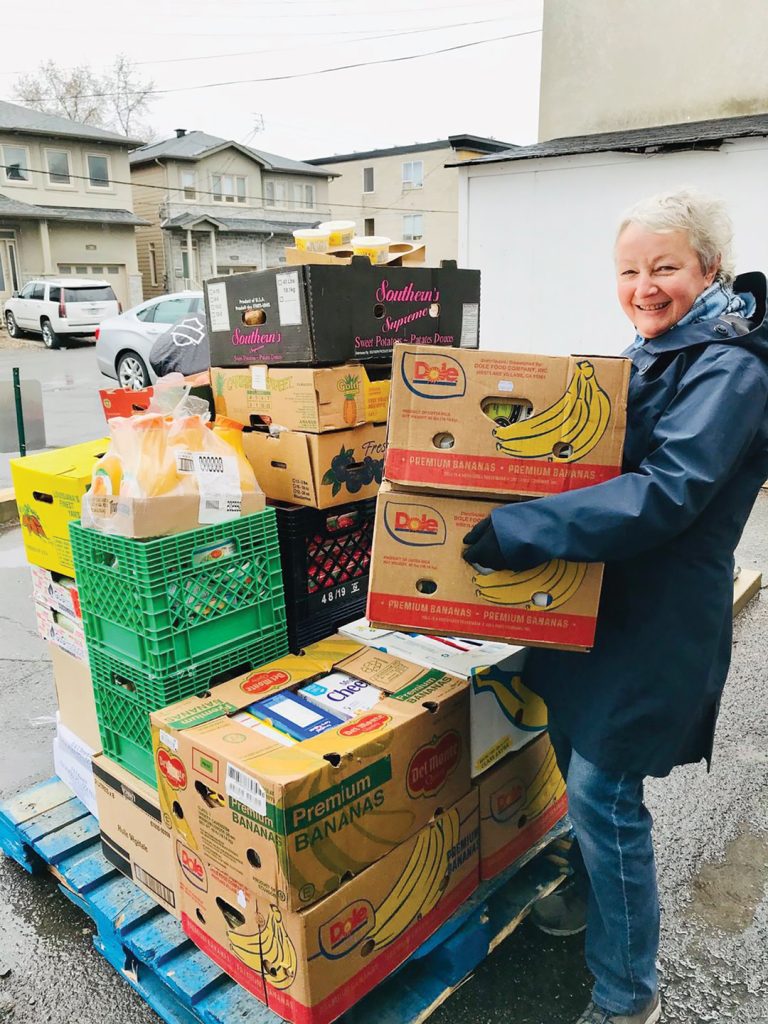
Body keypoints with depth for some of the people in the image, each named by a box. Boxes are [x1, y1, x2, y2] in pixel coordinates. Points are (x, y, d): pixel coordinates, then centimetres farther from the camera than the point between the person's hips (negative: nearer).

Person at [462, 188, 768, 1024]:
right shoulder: (651, 354, 10)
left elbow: (666, 494, -30)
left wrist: (516, 532, -32)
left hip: (658, 618, -8)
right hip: (600, 601, 8)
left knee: (601, 790, 0)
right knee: (574, 753, 20)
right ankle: (591, 895, 47)